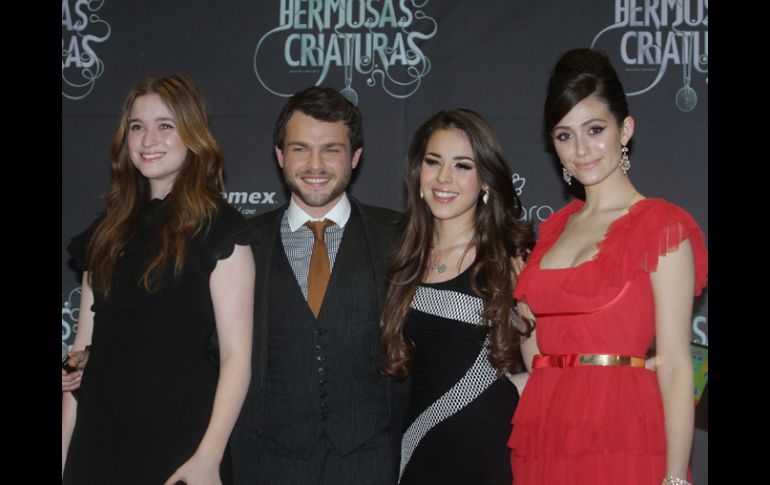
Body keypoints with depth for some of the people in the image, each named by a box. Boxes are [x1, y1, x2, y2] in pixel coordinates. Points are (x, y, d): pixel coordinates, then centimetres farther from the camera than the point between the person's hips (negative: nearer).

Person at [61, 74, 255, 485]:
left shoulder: (219, 228, -5)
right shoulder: (107, 232, 10)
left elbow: (236, 355, -10)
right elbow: (86, 344, 11)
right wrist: (65, 448, 6)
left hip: (180, 438, -4)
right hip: (98, 434, 5)